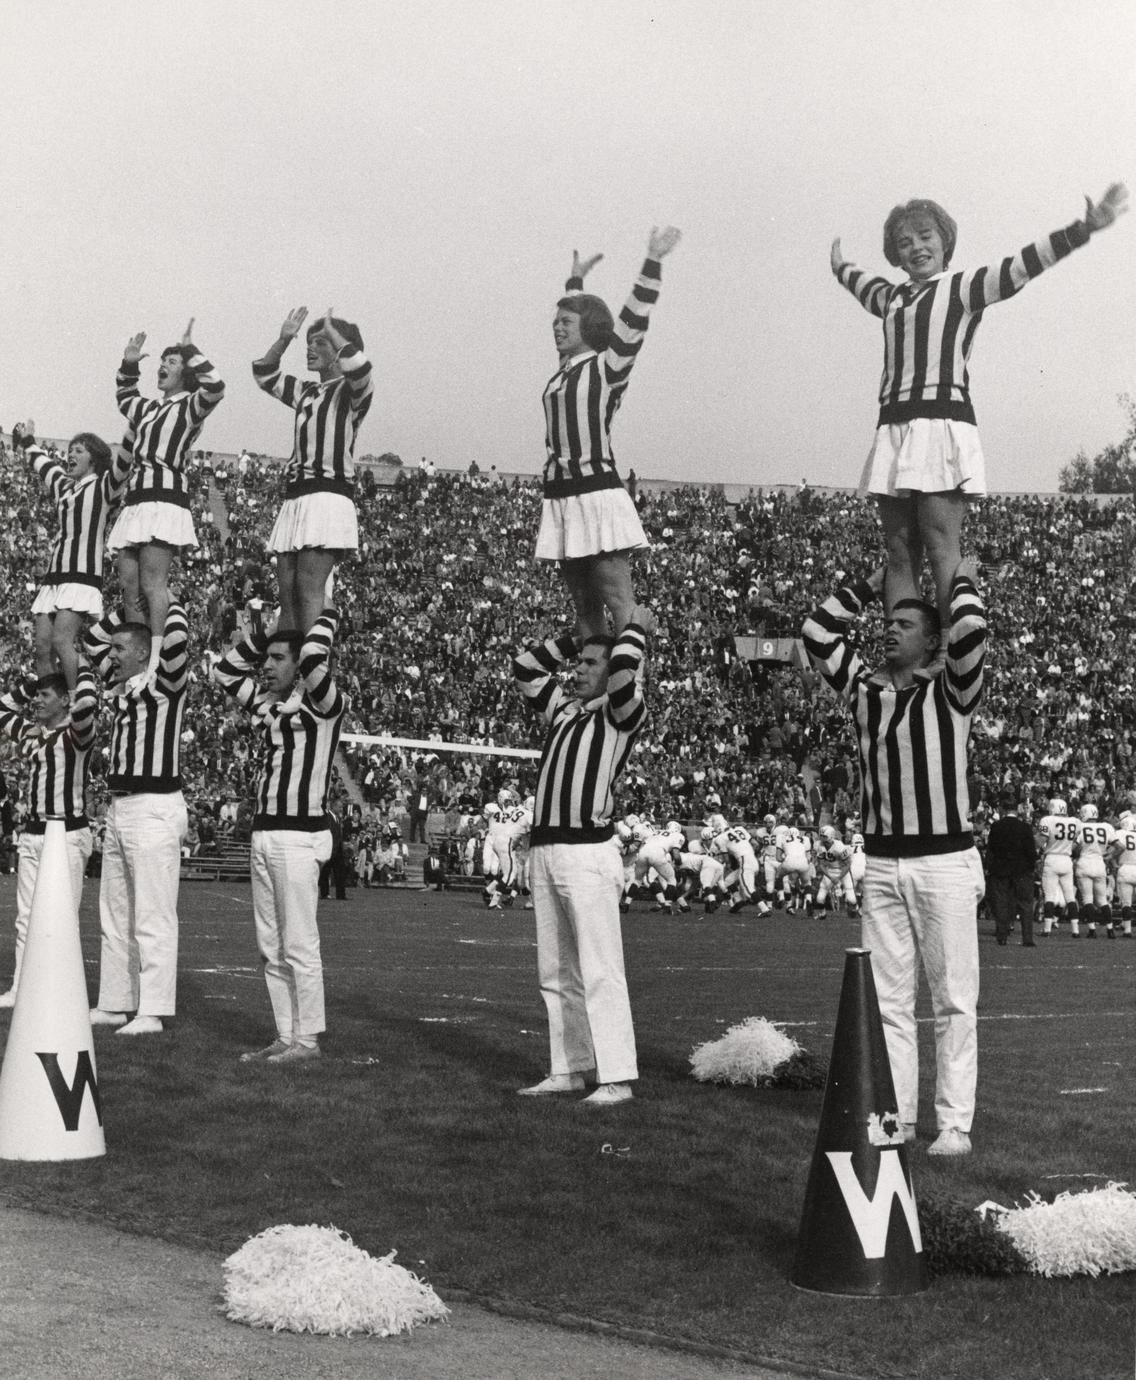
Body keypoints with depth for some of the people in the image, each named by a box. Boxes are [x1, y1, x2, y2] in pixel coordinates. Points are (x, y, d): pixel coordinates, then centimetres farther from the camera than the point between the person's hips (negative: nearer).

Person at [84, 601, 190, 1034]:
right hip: (119, 807, 9)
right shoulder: (121, 684, 15)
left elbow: (177, 639, -23)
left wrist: (169, 601, -6)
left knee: (153, 918, -7)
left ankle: (153, 1011, -6)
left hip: (155, 809, -9)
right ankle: (115, 1003, 18)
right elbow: (92, 640, 27)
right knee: (115, 915, 11)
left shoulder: (165, 682, -7)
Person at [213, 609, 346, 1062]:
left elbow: (313, 658, -24)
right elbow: (225, 670, 24)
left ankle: (308, 1038, 3)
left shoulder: (322, 704, -6)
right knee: (270, 948, 10)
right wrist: (268, 632, 16)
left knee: (300, 946, -4)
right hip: (264, 834, 8)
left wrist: (328, 615, -5)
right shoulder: (268, 702, 15)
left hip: (299, 837, -8)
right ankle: (285, 1036, 16)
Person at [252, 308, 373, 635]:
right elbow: (264, 374, 29)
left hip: (328, 495, -8)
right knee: (287, 592, 2)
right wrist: (284, 339, 15)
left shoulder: (352, 391, 0)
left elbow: (358, 366, -22)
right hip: (295, 497, 8)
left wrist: (333, 332, -6)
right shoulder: (306, 393, 23)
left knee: (309, 589, -18)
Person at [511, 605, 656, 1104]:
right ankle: (569, 1069, 19)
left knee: (600, 971, -9)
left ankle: (617, 1078, -8)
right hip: (543, 851, 8)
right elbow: (524, 667, 26)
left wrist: (636, 629, 0)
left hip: (589, 852, -7)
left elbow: (623, 671, -19)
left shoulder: (623, 713, -1)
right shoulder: (563, 708, 18)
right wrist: (579, 635, 23)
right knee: (556, 974, 11)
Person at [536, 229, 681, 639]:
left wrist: (653, 262, -19)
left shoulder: (607, 367, -2)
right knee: (584, 606, 7)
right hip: (560, 497, 7)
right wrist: (575, 281, 48)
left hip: (597, 496, -7)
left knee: (619, 602, -11)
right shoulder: (566, 368, 16)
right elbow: (573, 316, 34)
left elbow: (634, 320, -13)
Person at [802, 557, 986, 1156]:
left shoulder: (951, 692, 0)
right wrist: (869, 586, 16)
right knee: (887, 999, 5)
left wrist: (963, 582, 2)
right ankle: (895, 1116, 11)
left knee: (954, 1000, -2)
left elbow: (970, 634, -16)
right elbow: (816, 635, 10)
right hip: (882, 864, 4)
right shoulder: (864, 691, 12)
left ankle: (954, 1123, 1)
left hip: (945, 862, -4)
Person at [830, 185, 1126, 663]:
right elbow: (860, 283, 48)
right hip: (892, 427, 6)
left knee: (941, 547, -14)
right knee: (899, 554, -1)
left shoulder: (963, 287, 8)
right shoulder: (891, 297, 25)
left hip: (943, 422, -6)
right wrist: (840, 268, 68)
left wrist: (1084, 228, -18)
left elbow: (1023, 265, -6)